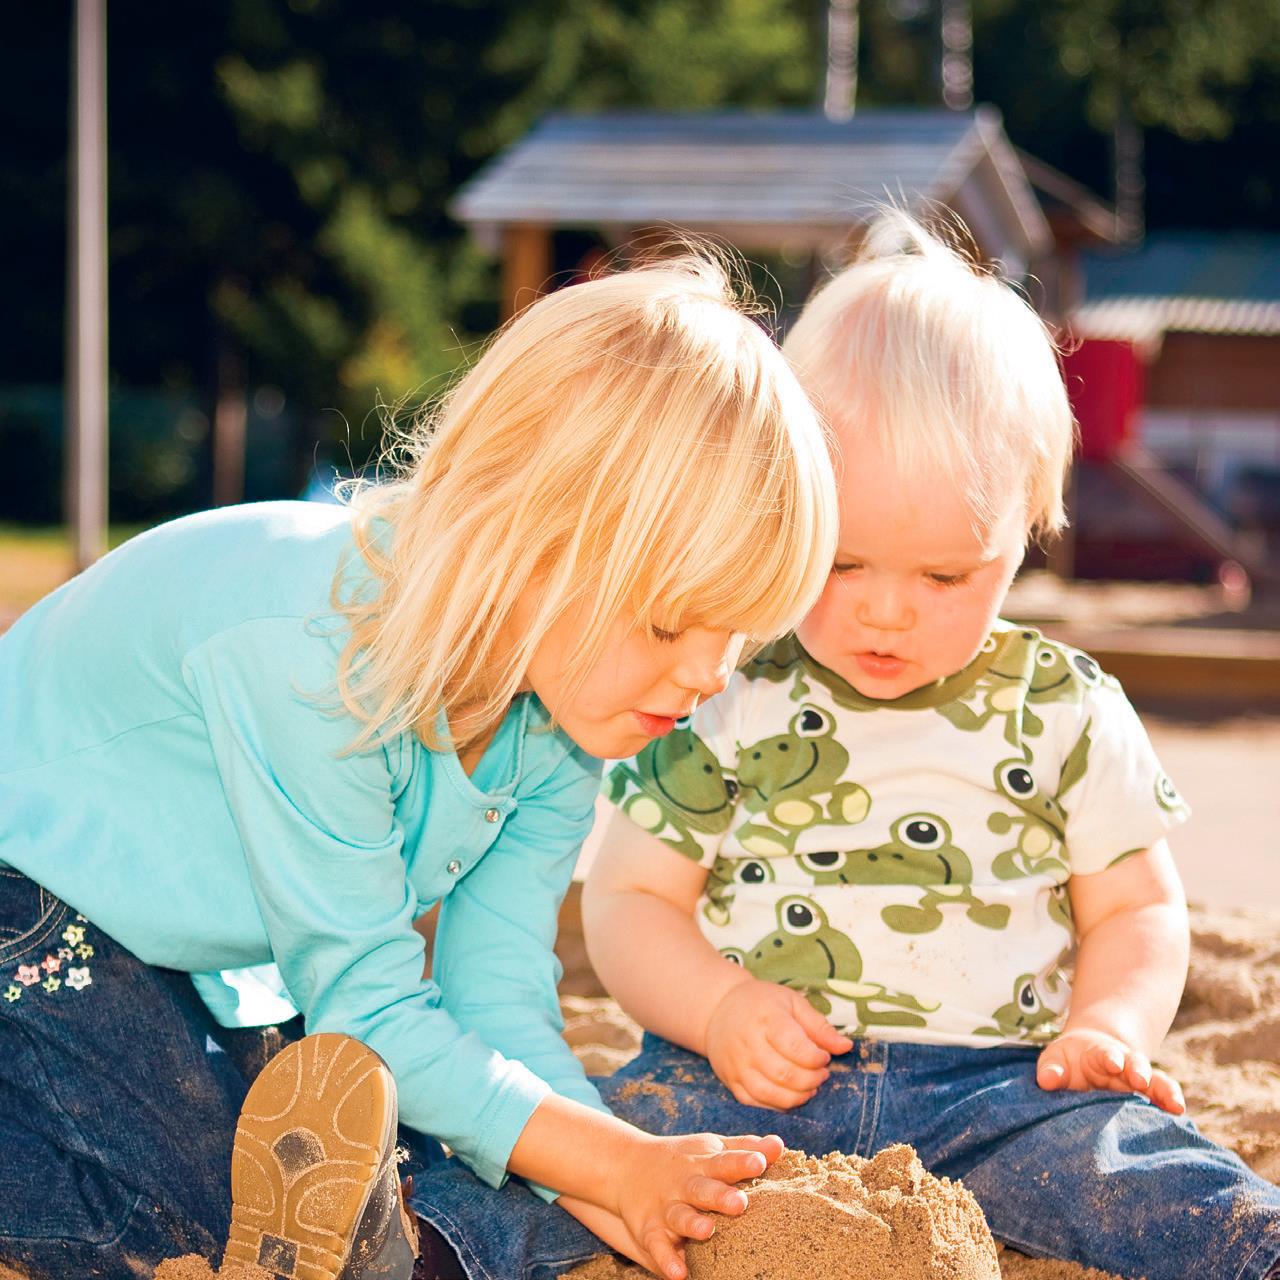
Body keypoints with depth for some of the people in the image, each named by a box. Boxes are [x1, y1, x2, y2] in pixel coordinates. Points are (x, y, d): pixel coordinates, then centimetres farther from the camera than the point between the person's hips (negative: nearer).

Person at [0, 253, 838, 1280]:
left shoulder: (565, 710, -13)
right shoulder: (307, 655, -37)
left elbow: (500, 1000, -13)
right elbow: (371, 1006, -30)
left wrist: (609, 1195, -30)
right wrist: (615, 1161, -34)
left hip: (223, 962, 8)